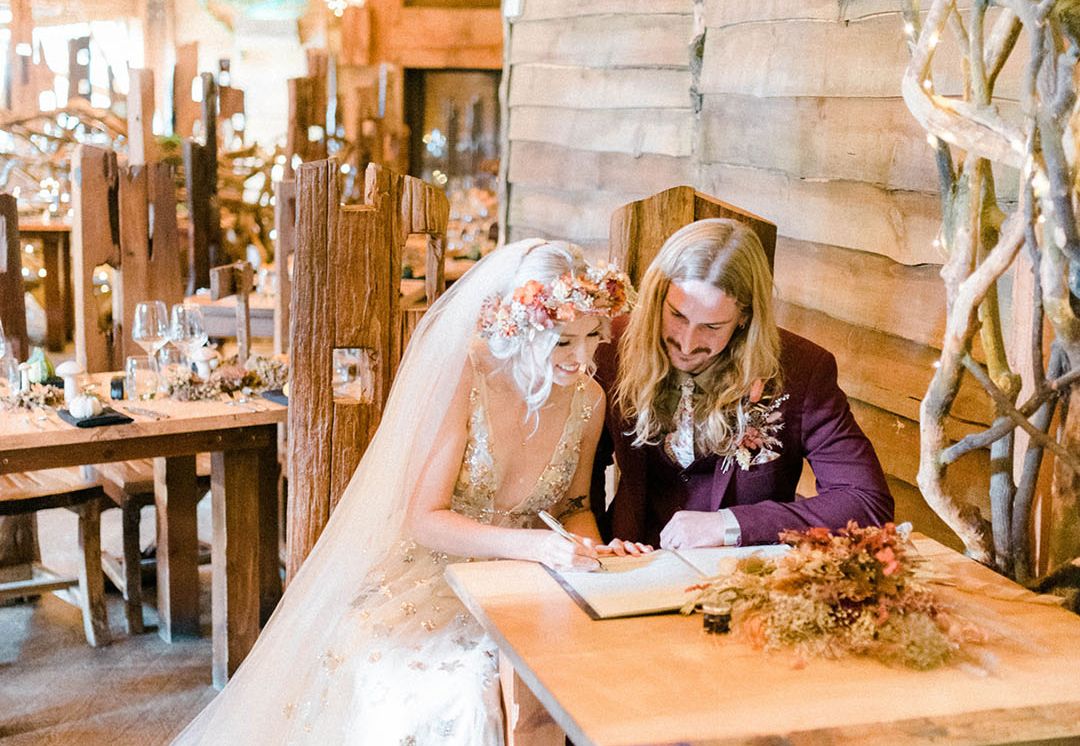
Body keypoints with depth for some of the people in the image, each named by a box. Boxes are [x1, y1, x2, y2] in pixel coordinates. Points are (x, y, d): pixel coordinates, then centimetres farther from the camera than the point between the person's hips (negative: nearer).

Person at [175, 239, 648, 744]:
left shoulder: (588, 399, -2)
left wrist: (594, 551, -11)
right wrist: (536, 544, -33)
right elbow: (425, 520, -20)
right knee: (452, 703, -32)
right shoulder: (461, 380, -18)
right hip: (427, 581, -4)